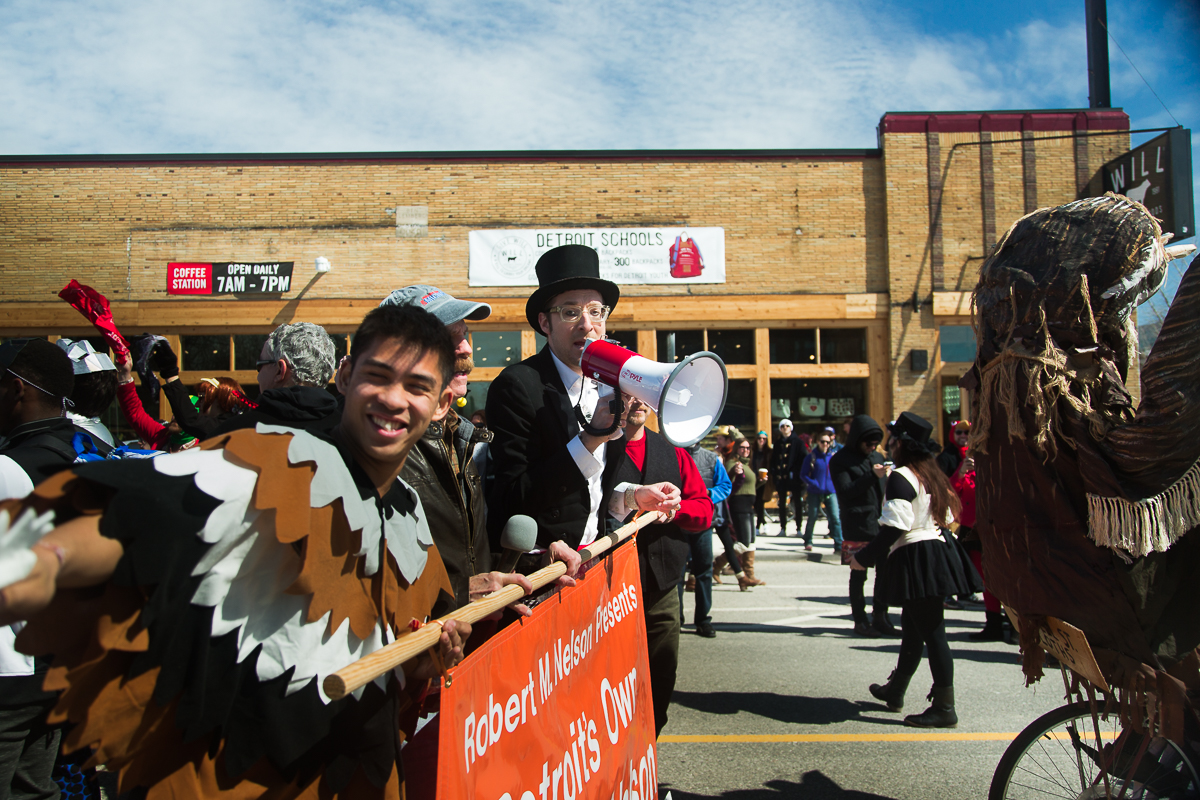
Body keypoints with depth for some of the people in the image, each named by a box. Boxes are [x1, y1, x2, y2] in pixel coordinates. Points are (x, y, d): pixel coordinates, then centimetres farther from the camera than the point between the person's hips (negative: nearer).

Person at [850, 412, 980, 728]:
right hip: (937, 549, 10)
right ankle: (895, 690, 32)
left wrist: (864, 558, -13)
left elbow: (895, 526, -20)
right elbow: (946, 518, 19)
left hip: (915, 558, -10)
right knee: (914, 627, 18)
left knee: (931, 631, -6)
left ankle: (944, 707, -1)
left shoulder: (901, 477, -14)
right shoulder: (931, 474, 14)